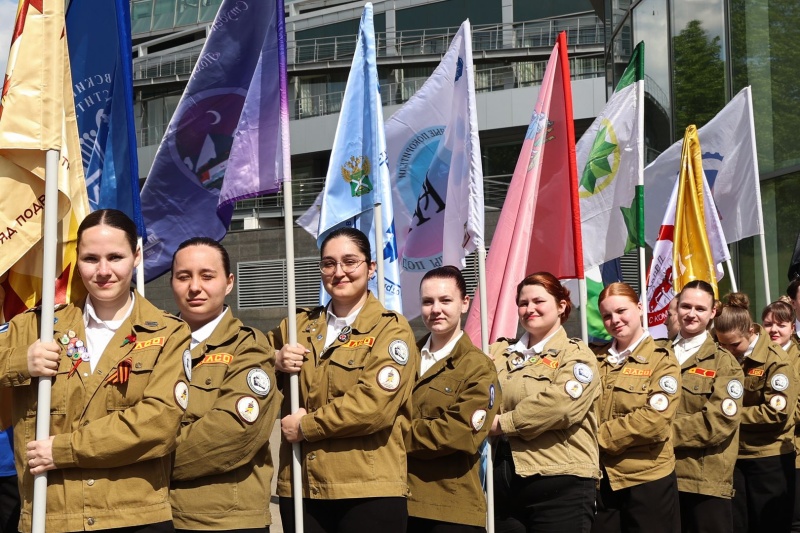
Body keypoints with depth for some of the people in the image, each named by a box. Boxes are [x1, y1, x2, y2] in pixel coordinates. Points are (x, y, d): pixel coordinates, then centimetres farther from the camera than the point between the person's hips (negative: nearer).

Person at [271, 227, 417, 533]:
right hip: (300, 488, 5)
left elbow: (374, 405, -15)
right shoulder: (298, 326, 13)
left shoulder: (391, 329, -3)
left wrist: (305, 426, -9)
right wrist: (275, 363, -2)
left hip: (370, 492, -4)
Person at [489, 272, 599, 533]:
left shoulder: (576, 355, 0)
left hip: (559, 483, -5)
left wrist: (503, 423, -15)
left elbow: (560, 404, -17)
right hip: (503, 482, 5)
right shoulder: (499, 352, 17)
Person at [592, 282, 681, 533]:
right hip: (600, 479, 4)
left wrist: (600, 436, -16)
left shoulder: (661, 359, -4)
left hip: (648, 480, -4)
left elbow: (654, 419, -17)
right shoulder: (595, 358, 10)